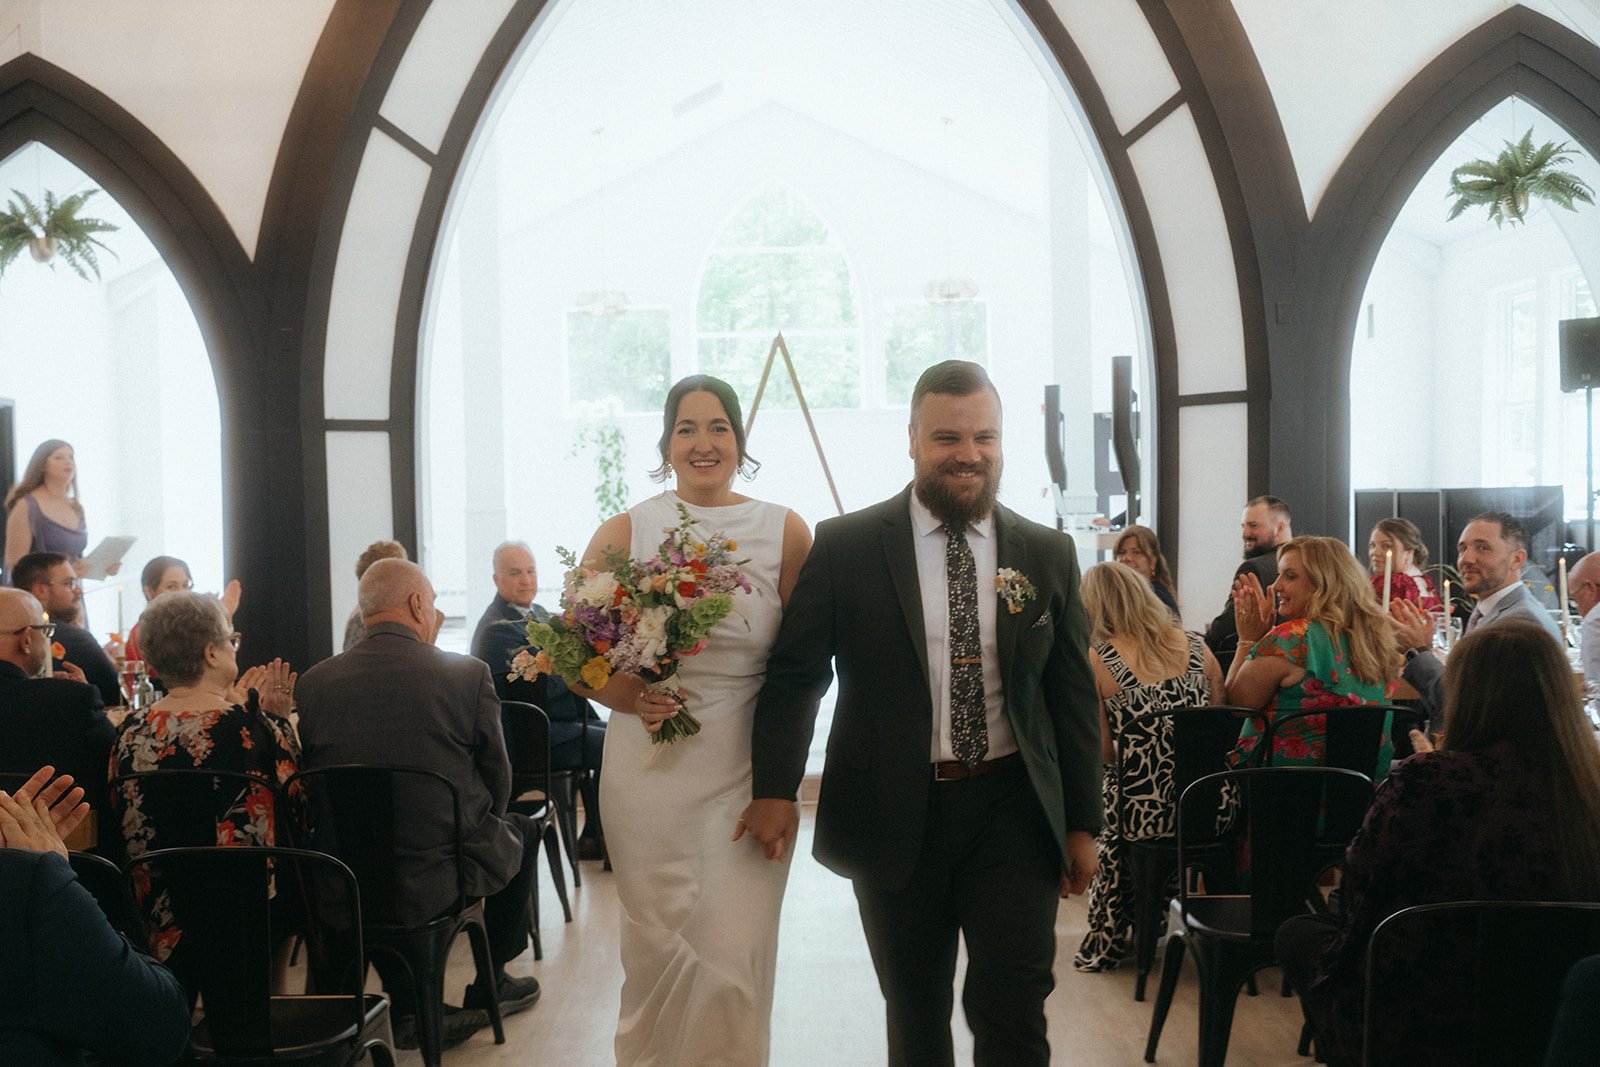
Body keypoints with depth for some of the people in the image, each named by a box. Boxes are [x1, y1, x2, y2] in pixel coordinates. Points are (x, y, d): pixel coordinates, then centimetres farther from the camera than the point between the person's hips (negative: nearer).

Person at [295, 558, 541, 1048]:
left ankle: (407, 1006, 27)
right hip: (445, 878, -2)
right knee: (520, 830, 27)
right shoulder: (469, 675, -13)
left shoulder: (314, 682, -5)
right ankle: (490, 985, 38)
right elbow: (498, 783, -3)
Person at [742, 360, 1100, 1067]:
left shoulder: (1048, 556, 3)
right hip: (895, 815, 0)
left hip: (1012, 813, 1)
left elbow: (1073, 693, 7)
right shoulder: (845, 546, -3)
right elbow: (793, 672, 0)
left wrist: (1082, 822, 7)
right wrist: (775, 788, -8)